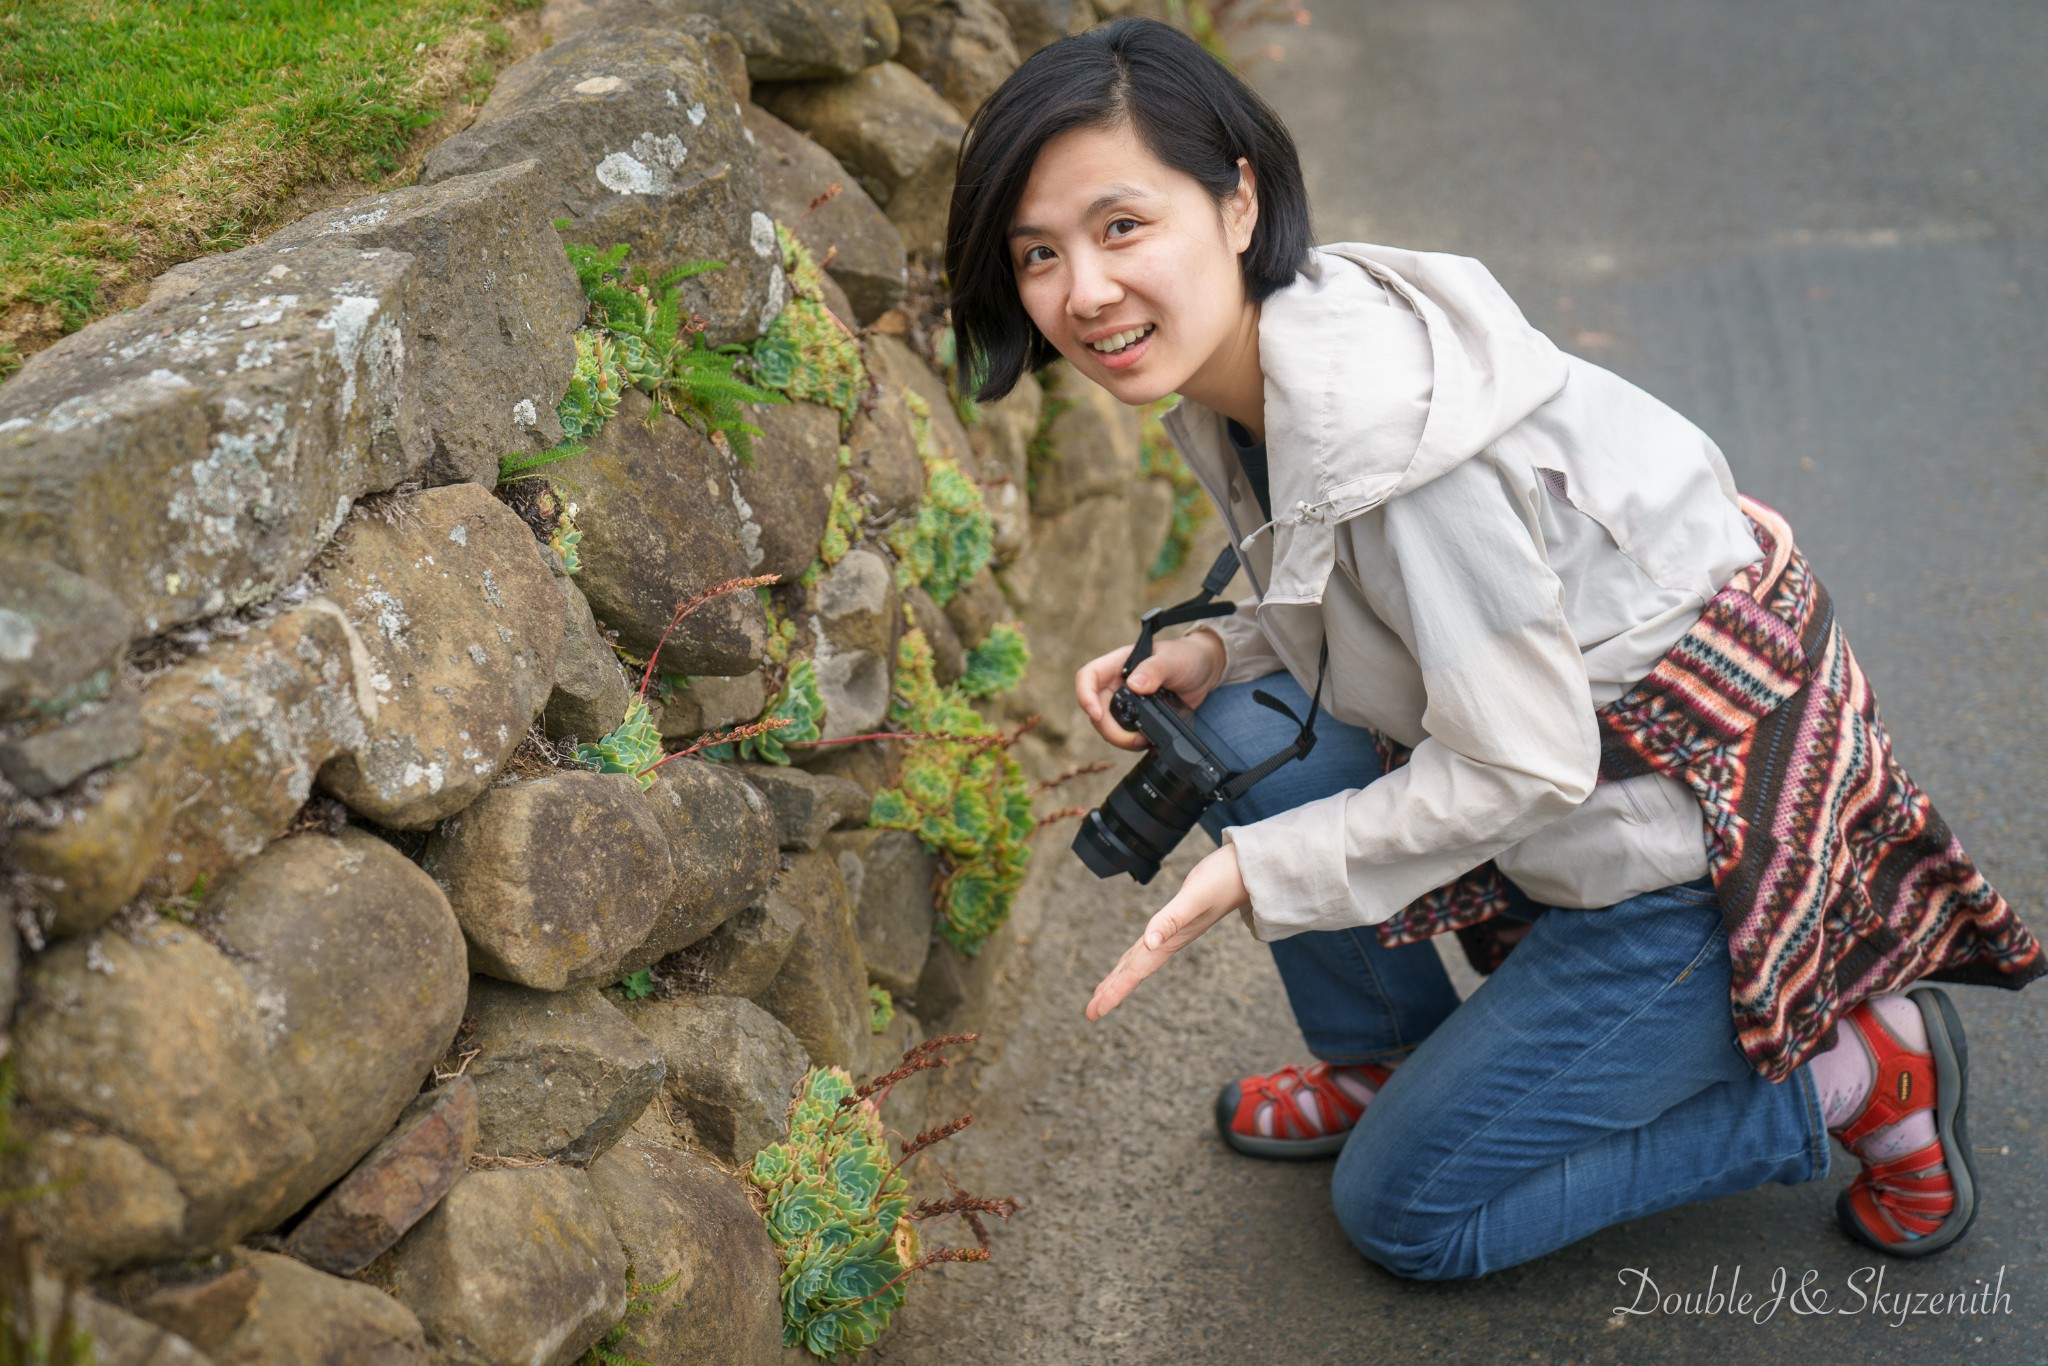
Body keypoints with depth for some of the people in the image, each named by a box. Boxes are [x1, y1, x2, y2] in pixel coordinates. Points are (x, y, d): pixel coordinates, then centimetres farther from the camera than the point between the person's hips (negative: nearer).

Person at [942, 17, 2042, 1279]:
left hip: (1710, 831, -8)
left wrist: (1255, 874, -18)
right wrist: (1212, 654, -5)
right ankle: (1389, 1064, 17)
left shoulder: (1378, 418, -31)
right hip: (1588, 774, 8)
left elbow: (1521, 764, -25)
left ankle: (1861, 1075, 8)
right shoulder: (1234, 366, -3)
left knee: (1407, 1213, 3)